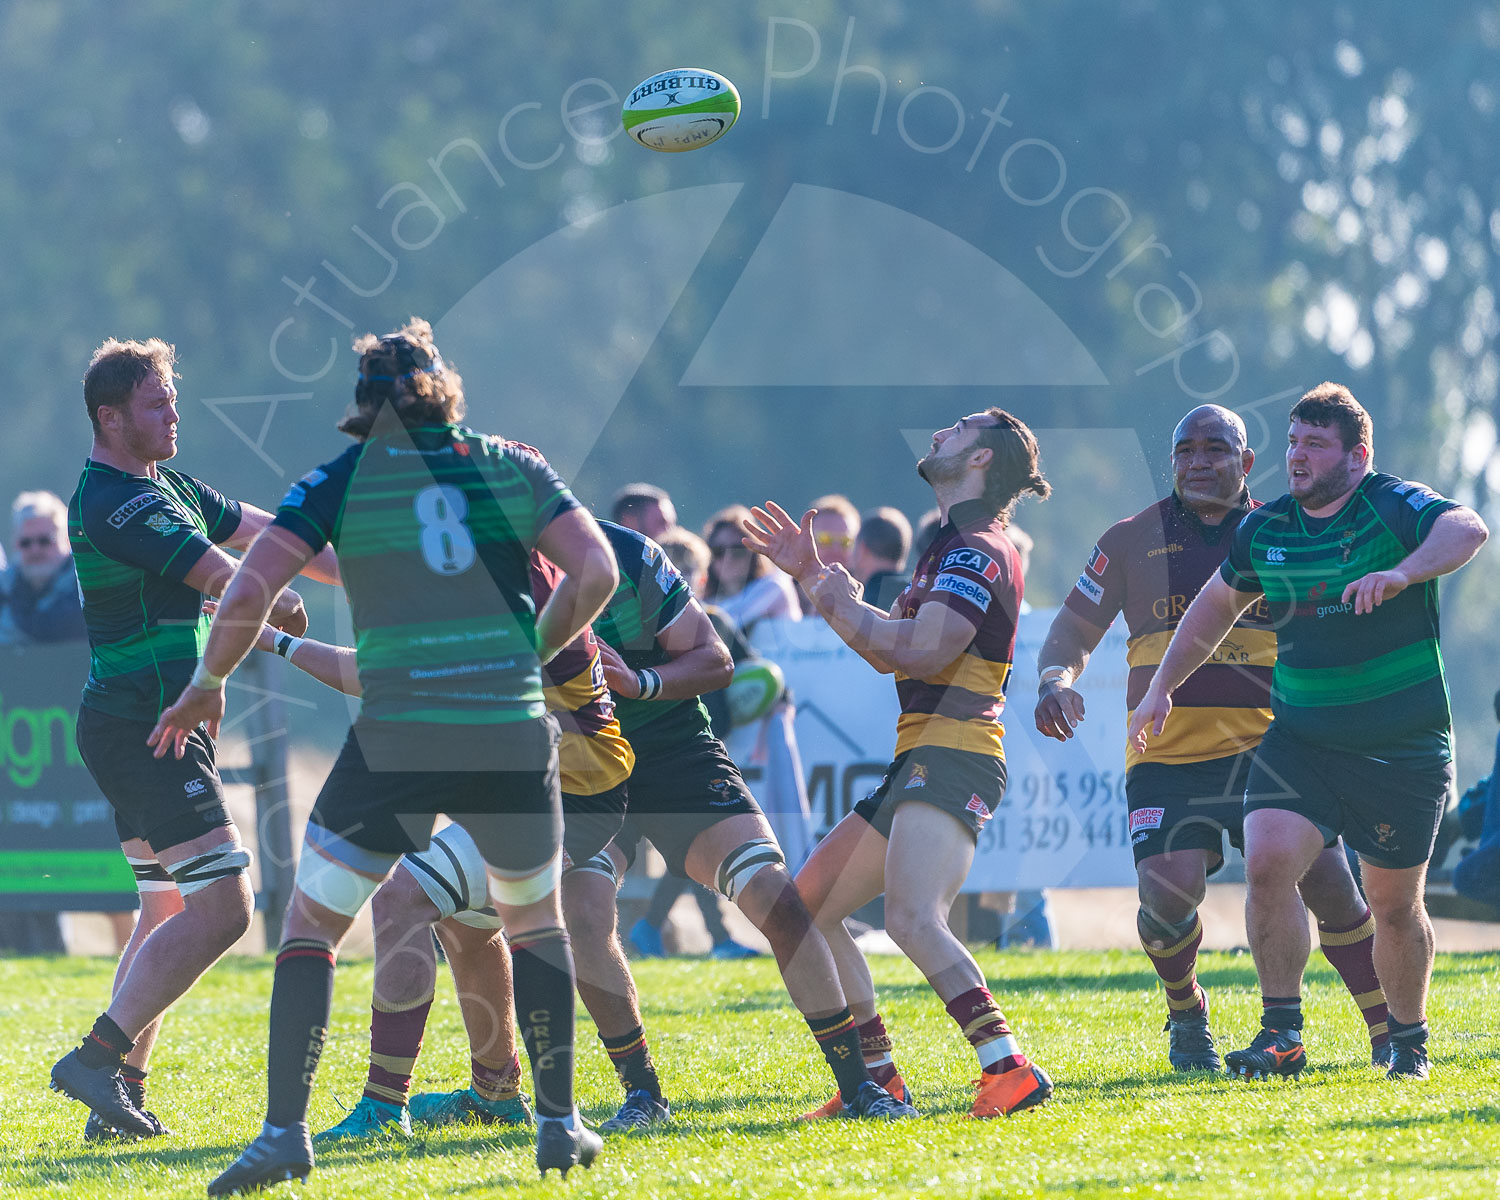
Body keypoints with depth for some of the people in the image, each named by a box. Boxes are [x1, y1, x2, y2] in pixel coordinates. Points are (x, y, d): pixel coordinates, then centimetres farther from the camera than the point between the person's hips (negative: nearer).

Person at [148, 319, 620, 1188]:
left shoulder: (340, 481, 3)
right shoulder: (513, 467, 9)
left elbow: (248, 595, -4)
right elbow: (595, 572, 2)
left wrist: (208, 684, 12)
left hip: (394, 740, -2)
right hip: (513, 735, 2)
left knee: (311, 924, 9)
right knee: (536, 920, 24)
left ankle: (286, 1131, -2)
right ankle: (560, 1124, 19)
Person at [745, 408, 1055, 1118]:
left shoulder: (978, 550, -10)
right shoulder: (955, 547, 23)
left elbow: (924, 652, -21)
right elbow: (890, 651, 29)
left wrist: (841, 603, -9)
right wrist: (812, 576, 26)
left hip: (951, 758, -11)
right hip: (918, 761, 11)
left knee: (913, 919, -29)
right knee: (805, 908, 12)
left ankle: (1010, 1068, -36)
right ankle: (877, 1079, 12)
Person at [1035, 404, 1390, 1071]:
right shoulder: (1133, 540, 8)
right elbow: (1075, 626, 11)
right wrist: (1055, 680, -10)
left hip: (1265, 749, 1)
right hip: (1166, 758, -1)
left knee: (1327, 882, -12)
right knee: (1169, 896, -19)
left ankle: (1389, 1032, 4)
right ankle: (1185, 1010, 13)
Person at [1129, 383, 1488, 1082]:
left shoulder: (1393, 507, -10)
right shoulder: (1266, 528, 6)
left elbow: (1466, 530, -31)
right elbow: (1217, 606, 22)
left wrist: (1401, 574, -48)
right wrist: (1161, 686, 18)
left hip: (1403, 752, -4)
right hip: (1300, 737, 4)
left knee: (1395, 906, 4)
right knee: (1267, 862, -18)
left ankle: (1409, 1042, 26)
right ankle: (1282, 1037, -10)